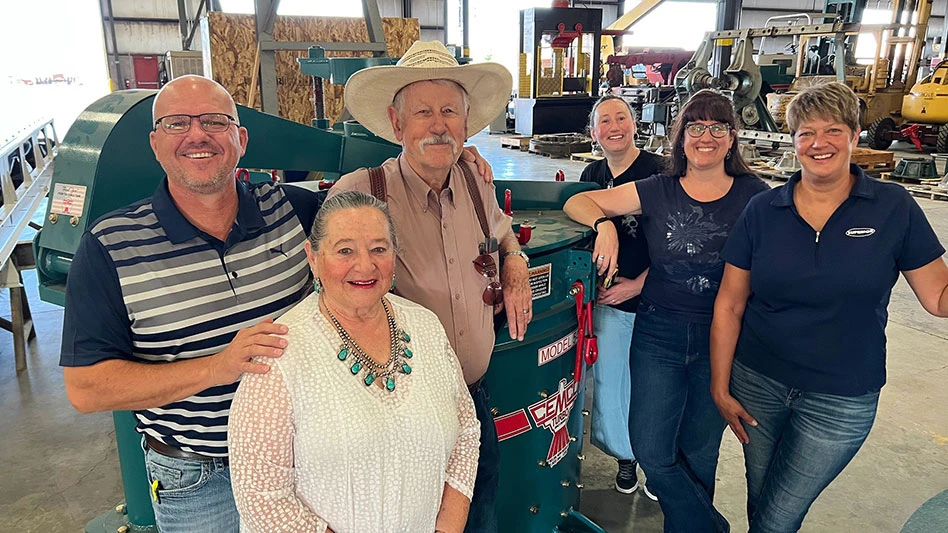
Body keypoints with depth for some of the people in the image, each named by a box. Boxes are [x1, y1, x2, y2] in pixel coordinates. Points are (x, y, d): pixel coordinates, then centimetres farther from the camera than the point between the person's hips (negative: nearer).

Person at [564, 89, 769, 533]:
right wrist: (604, 223, -21)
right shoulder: (657, 192, -1)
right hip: (658, 334, 1)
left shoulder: (754, 195, -3)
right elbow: (576, 202, 0)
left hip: (722, 338, 0)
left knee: (697, 453, 15)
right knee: (651, 450, 1)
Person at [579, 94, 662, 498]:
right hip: (608, 299, 4)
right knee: (608, 379, 8)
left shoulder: (659, 171, -9)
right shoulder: (592, 175, 6)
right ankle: (624, 456, 30)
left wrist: (637, 283, -13)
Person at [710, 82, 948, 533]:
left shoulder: (894, 208, -7)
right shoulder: (762, 211, -5)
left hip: (842, 400, -1)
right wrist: (720, 387, -3)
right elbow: (730, 305, -3)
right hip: (757, 382, 2)